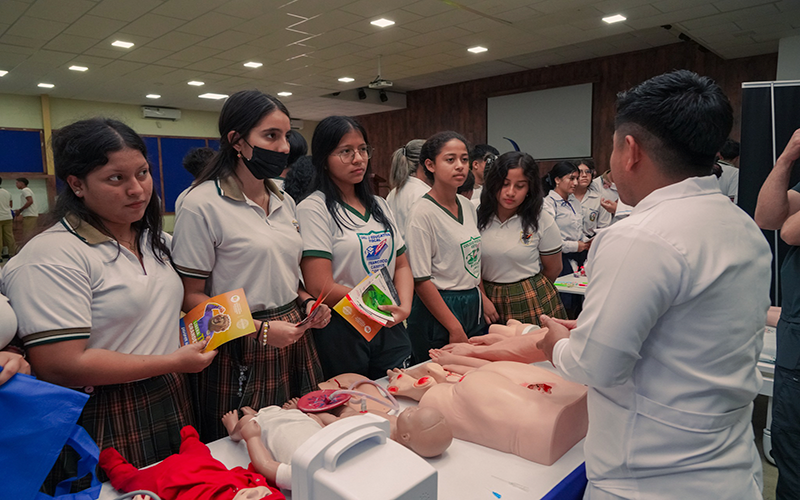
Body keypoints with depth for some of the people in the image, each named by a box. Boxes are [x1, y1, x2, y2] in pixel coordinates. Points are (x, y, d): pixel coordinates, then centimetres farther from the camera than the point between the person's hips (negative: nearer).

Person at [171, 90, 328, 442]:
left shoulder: (284, 202, 9)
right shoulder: (202, 205, -12)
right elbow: (191, 297, -11)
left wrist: (306, 302, 0)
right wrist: (260, 328, -18)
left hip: (292, 339, 6)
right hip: (239, 353, -6)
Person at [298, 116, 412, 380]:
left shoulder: (380, 205, 11)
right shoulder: (313, 208, -10)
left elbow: (401, 265, 9)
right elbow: (320, 288, -18)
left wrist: (404, 306, -10)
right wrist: (379, 304, -10)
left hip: (390, 329, 6)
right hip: (341, 334, -6)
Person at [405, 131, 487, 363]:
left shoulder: (468, 206, 7)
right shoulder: (422, 212, -16)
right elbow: (421, 280, -18)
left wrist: (482, 299, 10)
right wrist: (454, 328, -18)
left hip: (473, 308, 7)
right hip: (438, 310, -7)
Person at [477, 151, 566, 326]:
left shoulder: (542, 221, -7)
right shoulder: (477, 215, -4)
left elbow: (553, 269, 6)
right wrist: (482, 298, -3)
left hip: (532, 304, -1)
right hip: (488, 299, 1)